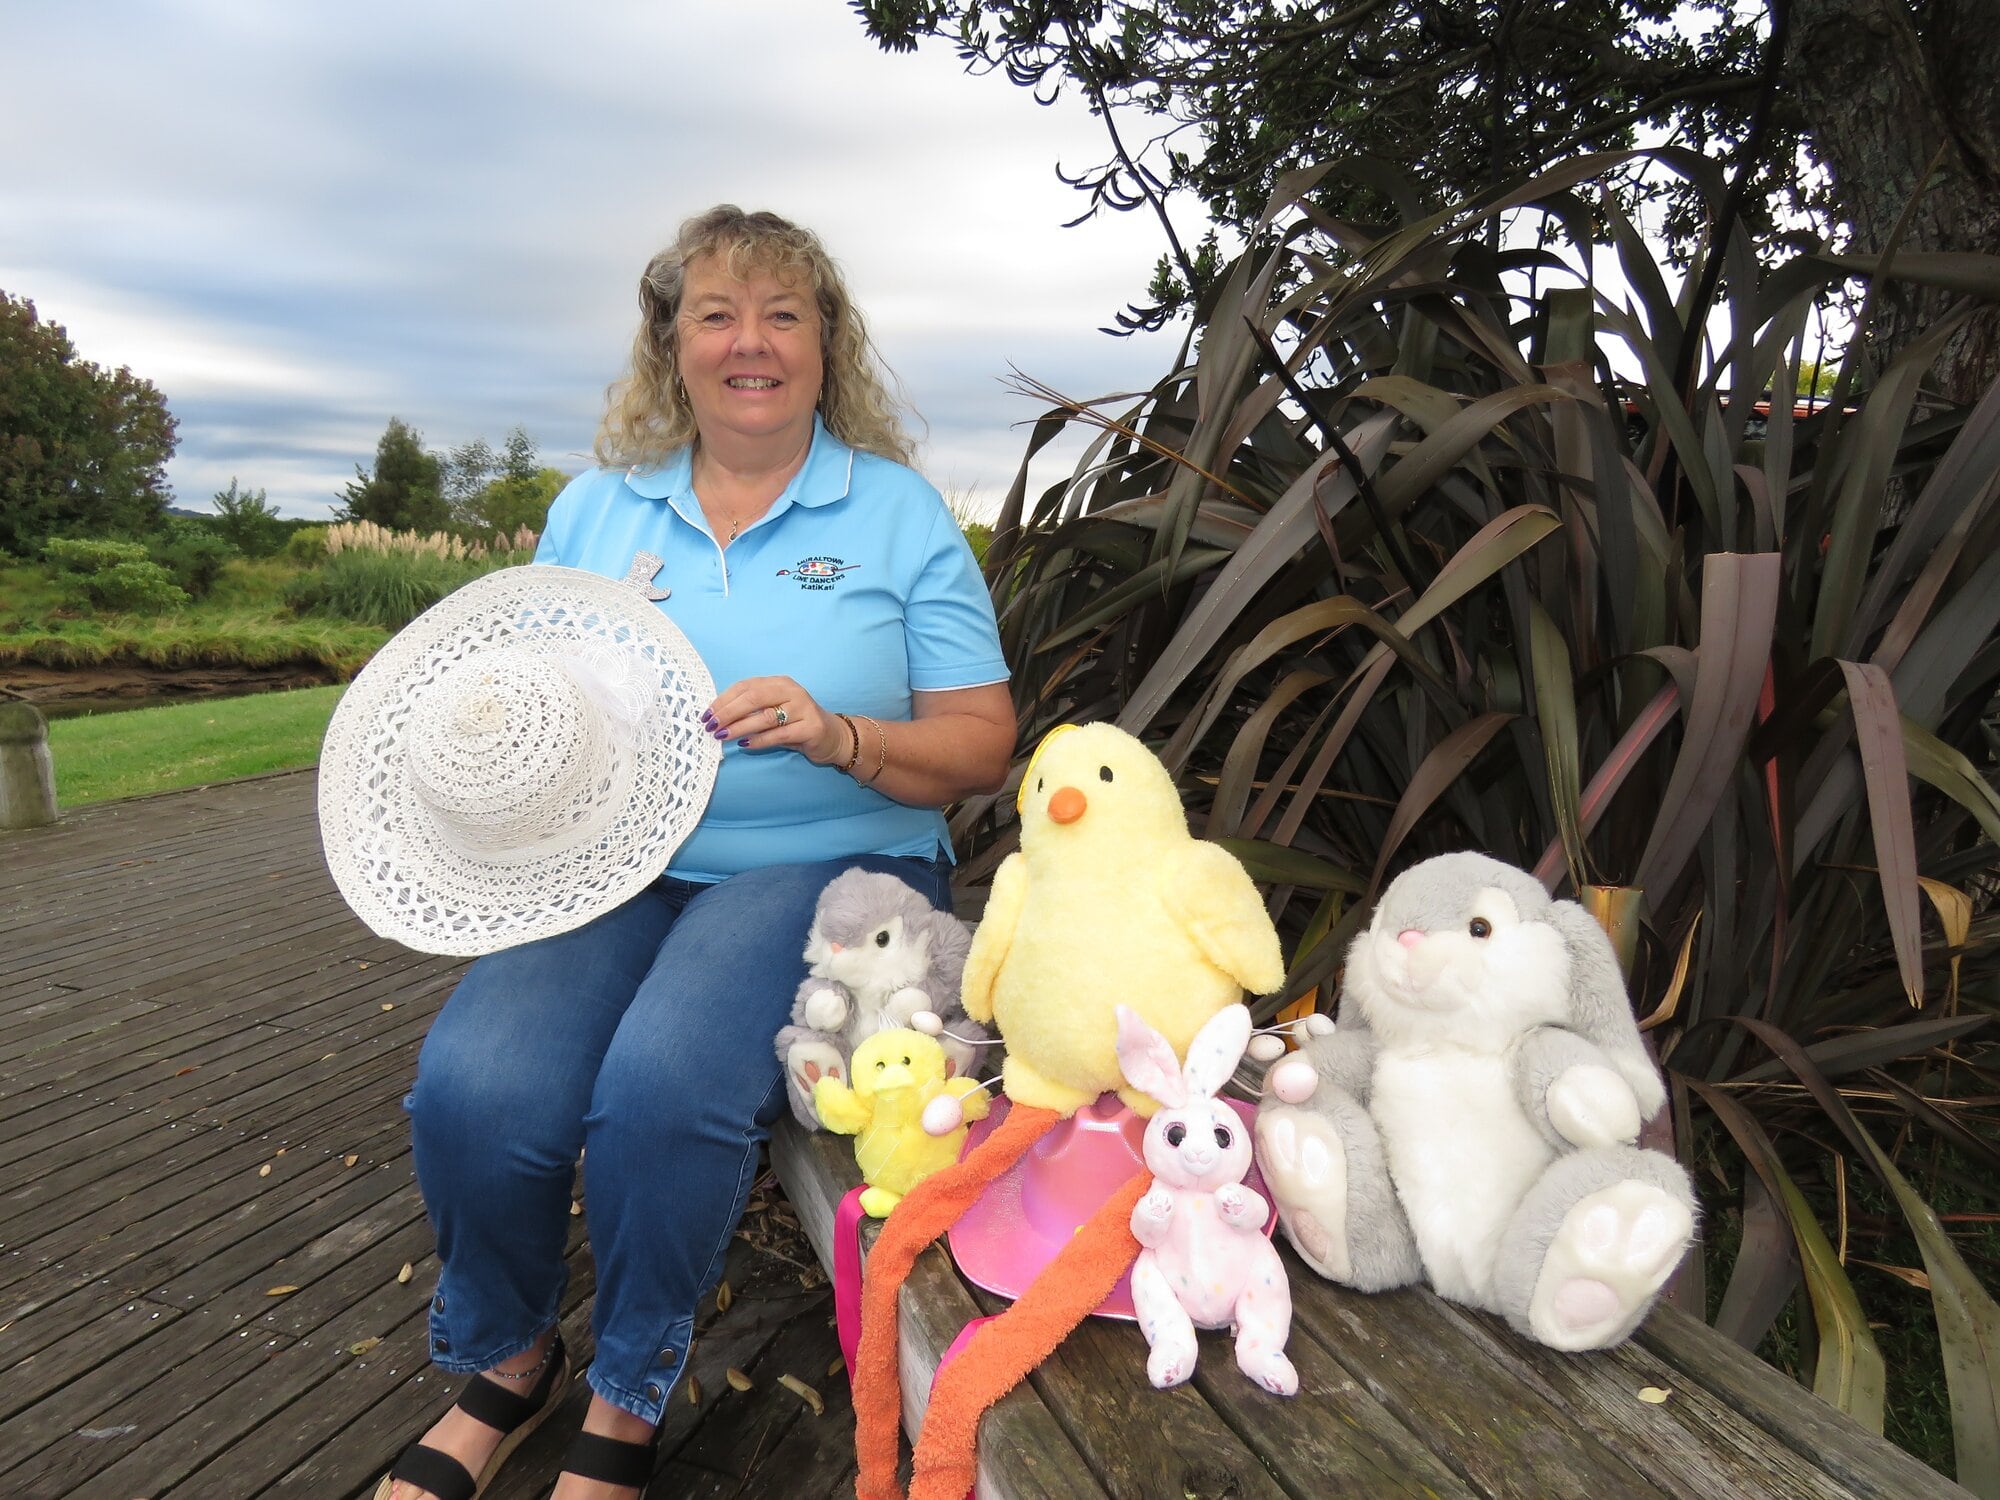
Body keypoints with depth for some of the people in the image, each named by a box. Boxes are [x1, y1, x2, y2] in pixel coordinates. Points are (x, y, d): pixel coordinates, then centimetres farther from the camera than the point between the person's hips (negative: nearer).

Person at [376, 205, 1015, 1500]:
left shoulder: (898, 513, 4)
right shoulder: (594, 509, 13)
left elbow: (982, 747, 0)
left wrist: (841, 737, -17)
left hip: (828, 866, -2)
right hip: (615, 869, 3)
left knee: (664, 1083, -29)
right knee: (474, 1086, -22)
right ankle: (507, 1365, 12)